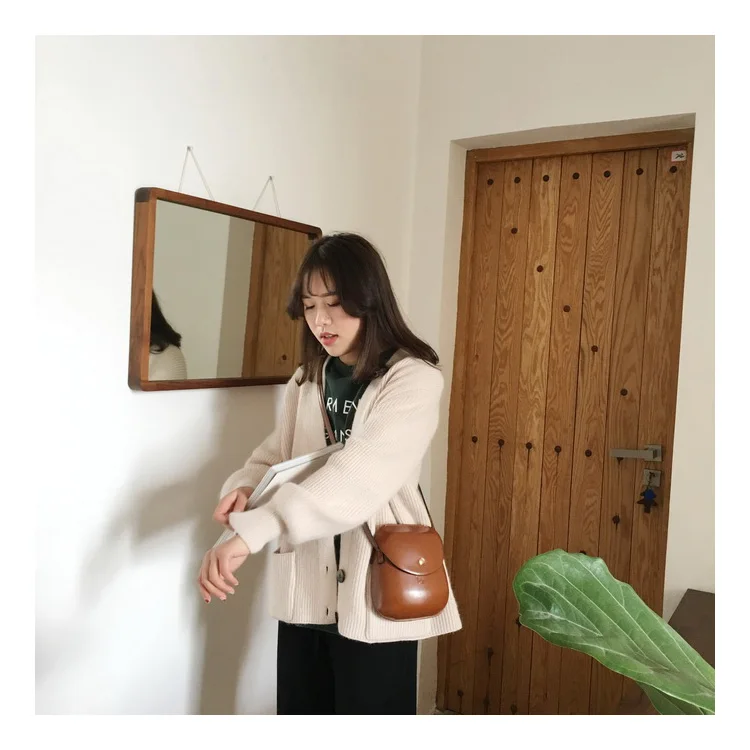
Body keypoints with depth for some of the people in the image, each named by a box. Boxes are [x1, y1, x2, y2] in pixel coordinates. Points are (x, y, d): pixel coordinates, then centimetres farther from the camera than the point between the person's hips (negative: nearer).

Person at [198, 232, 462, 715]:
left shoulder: (414, 379, -14)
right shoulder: (306, 381, 8)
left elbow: (359, 475, -28)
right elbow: (276, 456, 13)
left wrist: (251, 532, -36)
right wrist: (245, 486, -11)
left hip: (375, 592, -5)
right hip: (306, 588, 6)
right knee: (299, 709, 17)